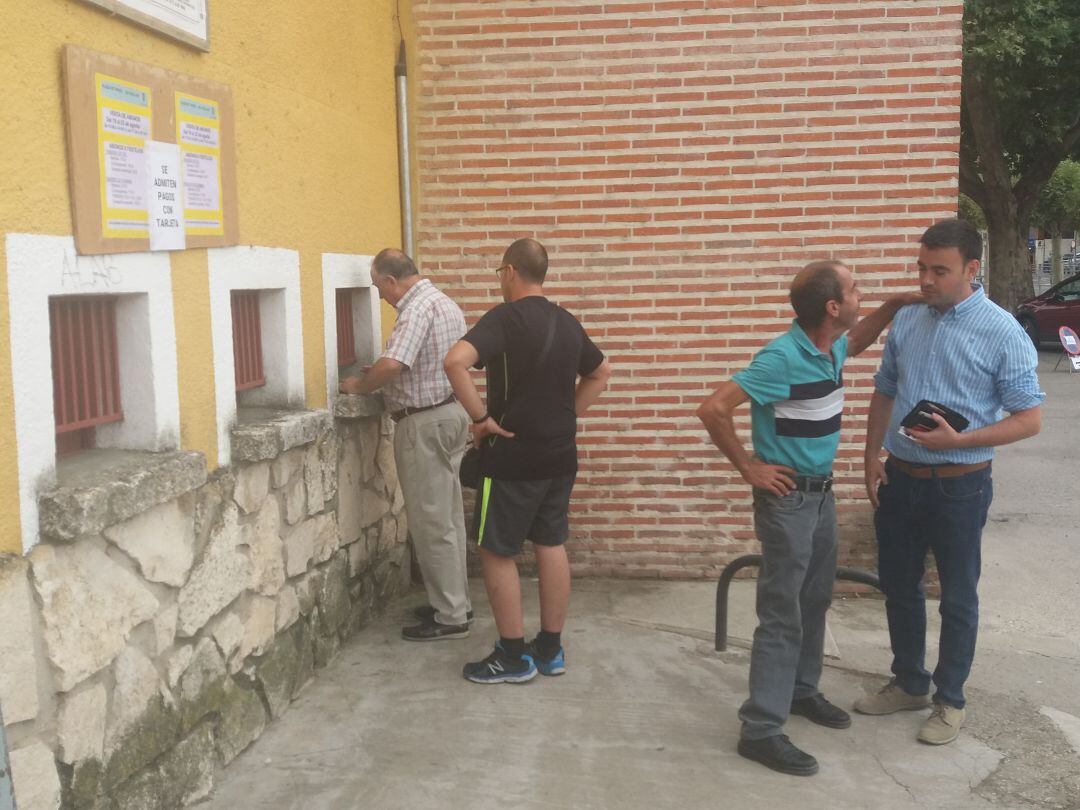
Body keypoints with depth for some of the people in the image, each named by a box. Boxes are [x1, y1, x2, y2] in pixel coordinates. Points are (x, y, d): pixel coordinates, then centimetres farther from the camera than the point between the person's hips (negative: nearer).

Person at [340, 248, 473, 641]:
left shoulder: (417, 308, -19)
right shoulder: (445, 303, 13)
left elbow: (392, 365, -31)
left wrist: (360, 386, -12)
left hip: (426, 423, -10)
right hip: (450, 413, 10)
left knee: (431, 523, -2)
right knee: (449, 516, 16)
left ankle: (450, 617, 5)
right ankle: (456, 600, 26)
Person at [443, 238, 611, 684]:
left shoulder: (504, 318, -14)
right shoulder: (567, 322, 8)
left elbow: (455, 361, -30)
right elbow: (600, 374, 22)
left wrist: (480, 416, -21)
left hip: (512, 456, -7)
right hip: (560, 454, 7)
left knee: (497, 552, 4)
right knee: (551, 546, 13)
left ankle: (513, 656, 10)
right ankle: (550, 648, 22)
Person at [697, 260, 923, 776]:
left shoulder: (832, 348, 3)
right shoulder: (782, 359, -25)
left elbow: (856, 341, 31)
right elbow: (713, 409, -26)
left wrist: (895, 305, 16)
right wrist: (748, 467, -18)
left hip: (822, 492, 9)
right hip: (787, 498, -9)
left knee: (815, 601, 20)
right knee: (783, 614, -5)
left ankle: (800, 691, 37)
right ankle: (760, 729, 3)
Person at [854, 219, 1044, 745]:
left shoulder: (1002, 333, -13)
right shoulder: (906, 321, 3)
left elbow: (1030, 419, -12)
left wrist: (958, 440, -23)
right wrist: (872, 457, 4)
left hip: (959, 486, -5)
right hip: (900, 480, 5)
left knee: (957, 598, 9)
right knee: (898, 586, 16)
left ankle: (950, 699, 26)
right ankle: (909, 683, 35)